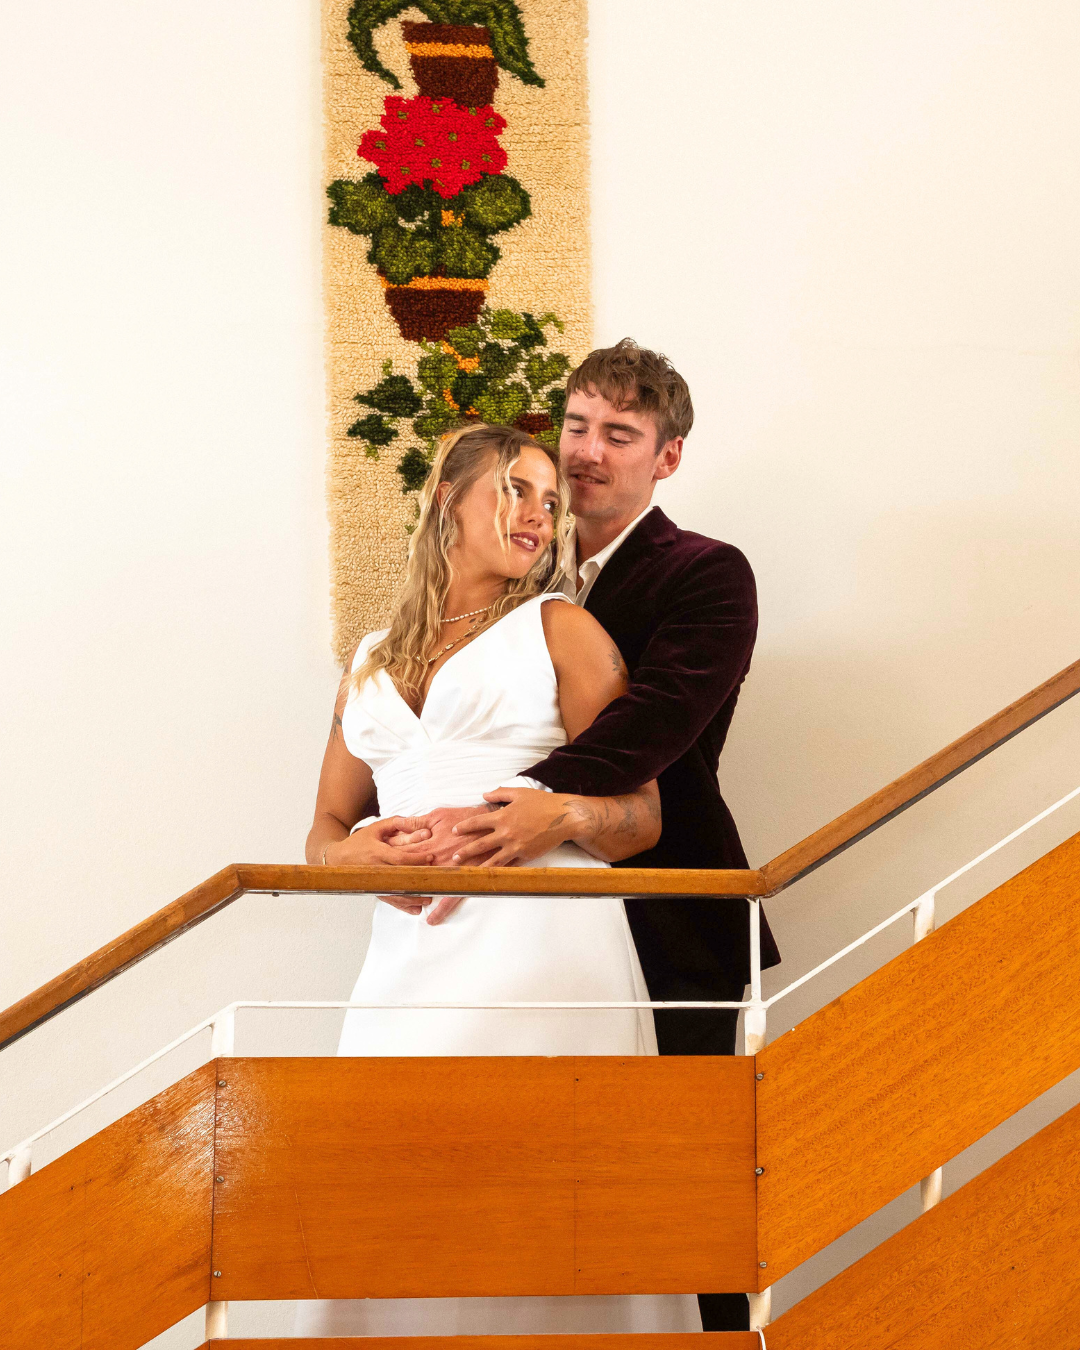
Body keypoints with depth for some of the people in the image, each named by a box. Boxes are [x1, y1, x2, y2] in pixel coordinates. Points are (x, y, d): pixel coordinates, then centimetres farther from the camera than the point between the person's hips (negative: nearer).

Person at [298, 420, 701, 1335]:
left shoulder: (562, 628, 9)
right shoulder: (372, 664, 21)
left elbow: (641, 818, 6)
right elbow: (327, 830, 23)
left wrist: (561, 815, -16)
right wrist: (364, 854, -1)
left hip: (541, 945, -4)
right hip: (413, 949, 4)